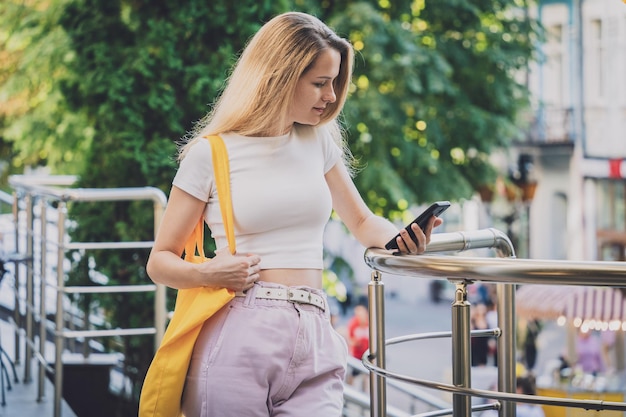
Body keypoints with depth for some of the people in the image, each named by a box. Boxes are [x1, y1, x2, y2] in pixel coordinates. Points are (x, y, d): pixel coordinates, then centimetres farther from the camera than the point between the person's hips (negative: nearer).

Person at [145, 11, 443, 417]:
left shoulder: (319, 142, 13)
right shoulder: (211, 154, -1)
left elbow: (364, 223, 26)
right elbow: (160, 262, 4)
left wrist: (401, 239, 3)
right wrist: (207, 273, -17)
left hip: (313, 342, 4)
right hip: (238, 339, -4)